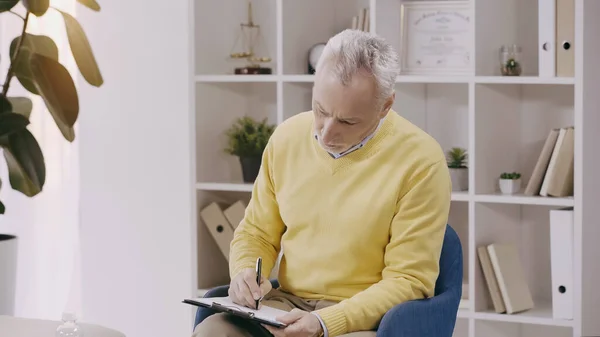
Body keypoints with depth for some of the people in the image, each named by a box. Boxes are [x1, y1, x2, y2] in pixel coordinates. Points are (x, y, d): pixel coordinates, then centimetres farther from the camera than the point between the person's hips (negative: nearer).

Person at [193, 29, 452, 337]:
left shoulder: (420, 161, -13)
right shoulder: (287, 137, 2)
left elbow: (408, 280, -12)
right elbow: (256, 233, 14)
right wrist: (246, 272, -8)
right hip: (286, 303, 4)